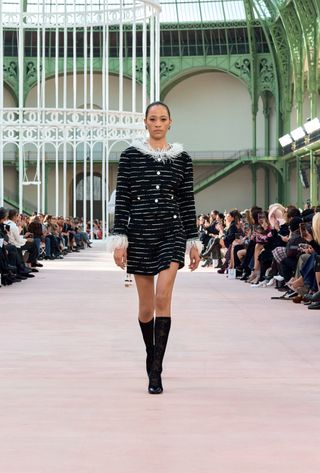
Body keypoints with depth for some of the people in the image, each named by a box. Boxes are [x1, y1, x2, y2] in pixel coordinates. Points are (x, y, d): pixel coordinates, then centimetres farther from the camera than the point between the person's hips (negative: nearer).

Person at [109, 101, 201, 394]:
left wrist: (194, 242, 7)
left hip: (172, 232, -1)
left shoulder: (182, 159, 6)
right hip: (140, 233, 1)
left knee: (163, 296, -16)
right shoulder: (131, 156, 3)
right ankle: (151, 355, 34)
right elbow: (122, 200, 1)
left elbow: (188, 203, 8)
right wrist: (119, 239, -5)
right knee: (146, 305, 8)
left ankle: (156, 371, -14)